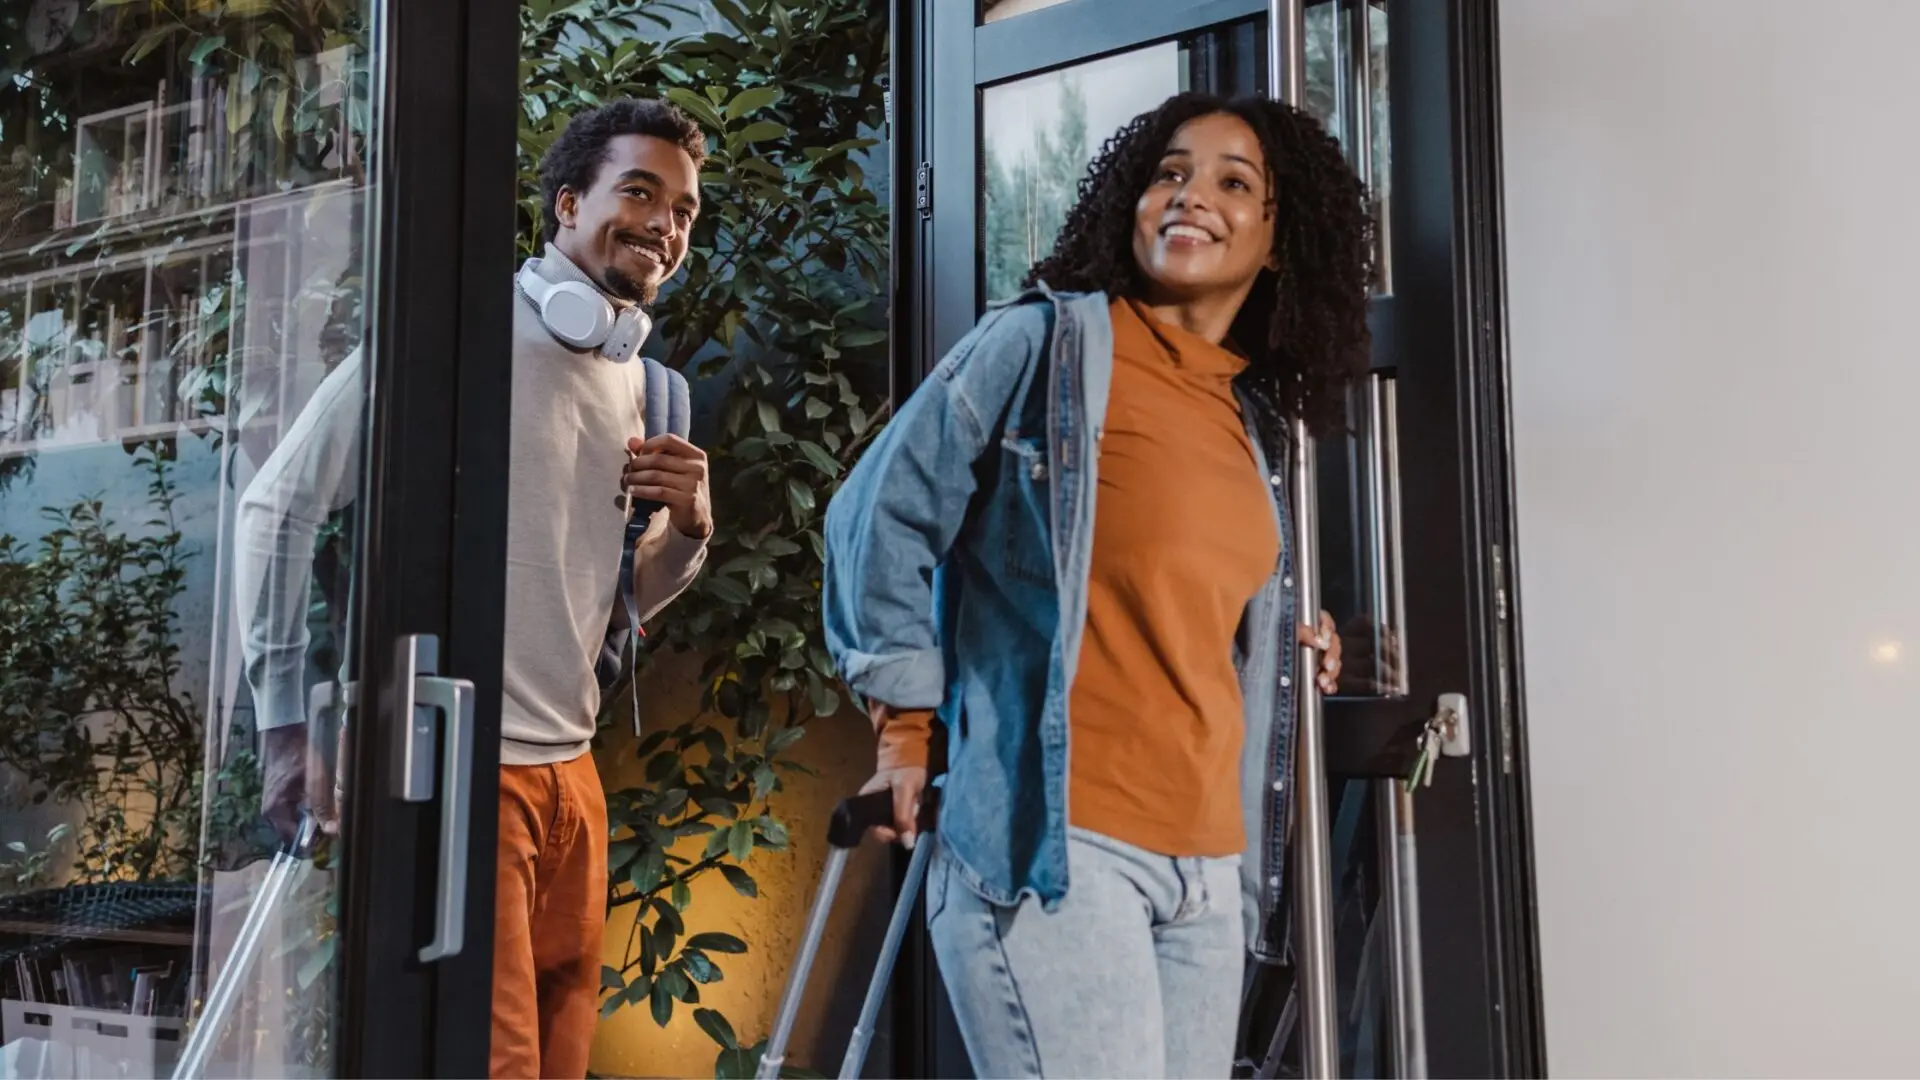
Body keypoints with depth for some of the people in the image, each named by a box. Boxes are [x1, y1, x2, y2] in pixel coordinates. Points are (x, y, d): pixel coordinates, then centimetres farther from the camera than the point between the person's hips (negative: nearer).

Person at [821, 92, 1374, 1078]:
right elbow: (882, 514, -5)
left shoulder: (1251, 421, 14)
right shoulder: (1046, 340, -5)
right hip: (1050, 841, -7)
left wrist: (1279, 641, 11)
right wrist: (906, 731, -3)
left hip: (1208, 862, 7)